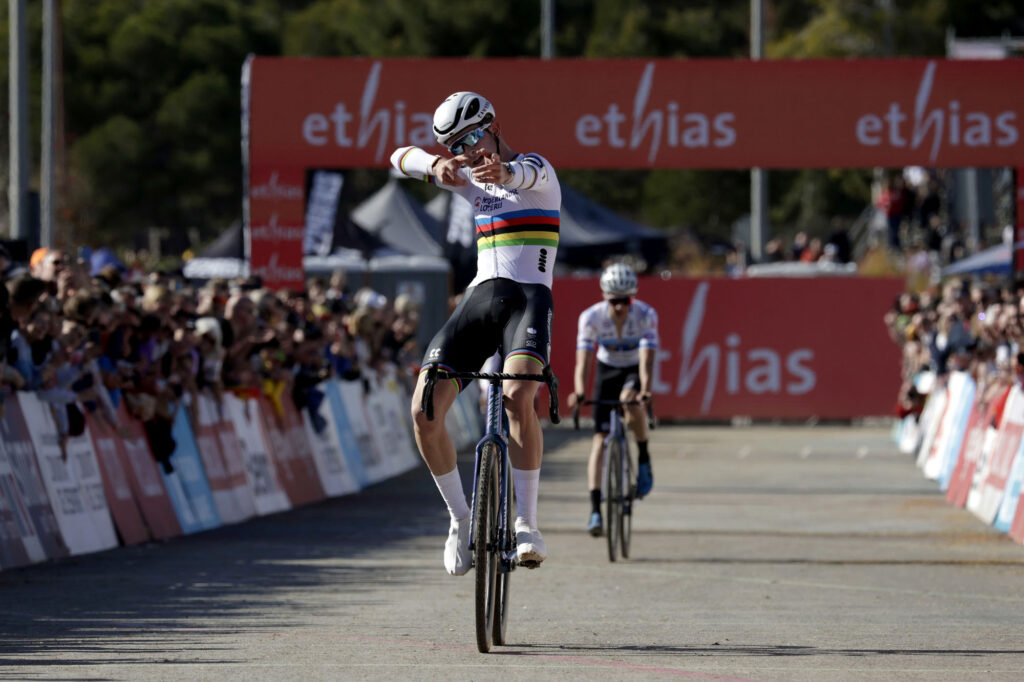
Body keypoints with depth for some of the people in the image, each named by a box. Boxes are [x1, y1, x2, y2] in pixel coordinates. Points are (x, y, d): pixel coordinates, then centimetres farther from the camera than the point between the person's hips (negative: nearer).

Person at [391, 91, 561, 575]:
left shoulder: (537, 171, 4)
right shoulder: (473, 183, 21)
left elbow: (528, 173, -24)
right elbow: (402, 158, 8)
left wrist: (502, 170, -51)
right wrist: (439, 165, -19)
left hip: (528, 297, -5)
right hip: (479, 298, 5)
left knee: (517, 398, -33)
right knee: (424, 413, -12)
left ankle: (526, 523, -25)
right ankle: (460, 519, 7)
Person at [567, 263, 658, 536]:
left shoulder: (646, 315, -27)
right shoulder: (591, 317, -24)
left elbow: (647, 359, -35)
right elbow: (583, 359, -30)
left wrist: (644, 391, -52)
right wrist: (579, 392, -48)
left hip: (635, 370, -1)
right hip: (607, 370, 1)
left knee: (630, 400, -36)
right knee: (600, 437, -9)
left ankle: (644, 460, -13)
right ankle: (595, 510, -10)